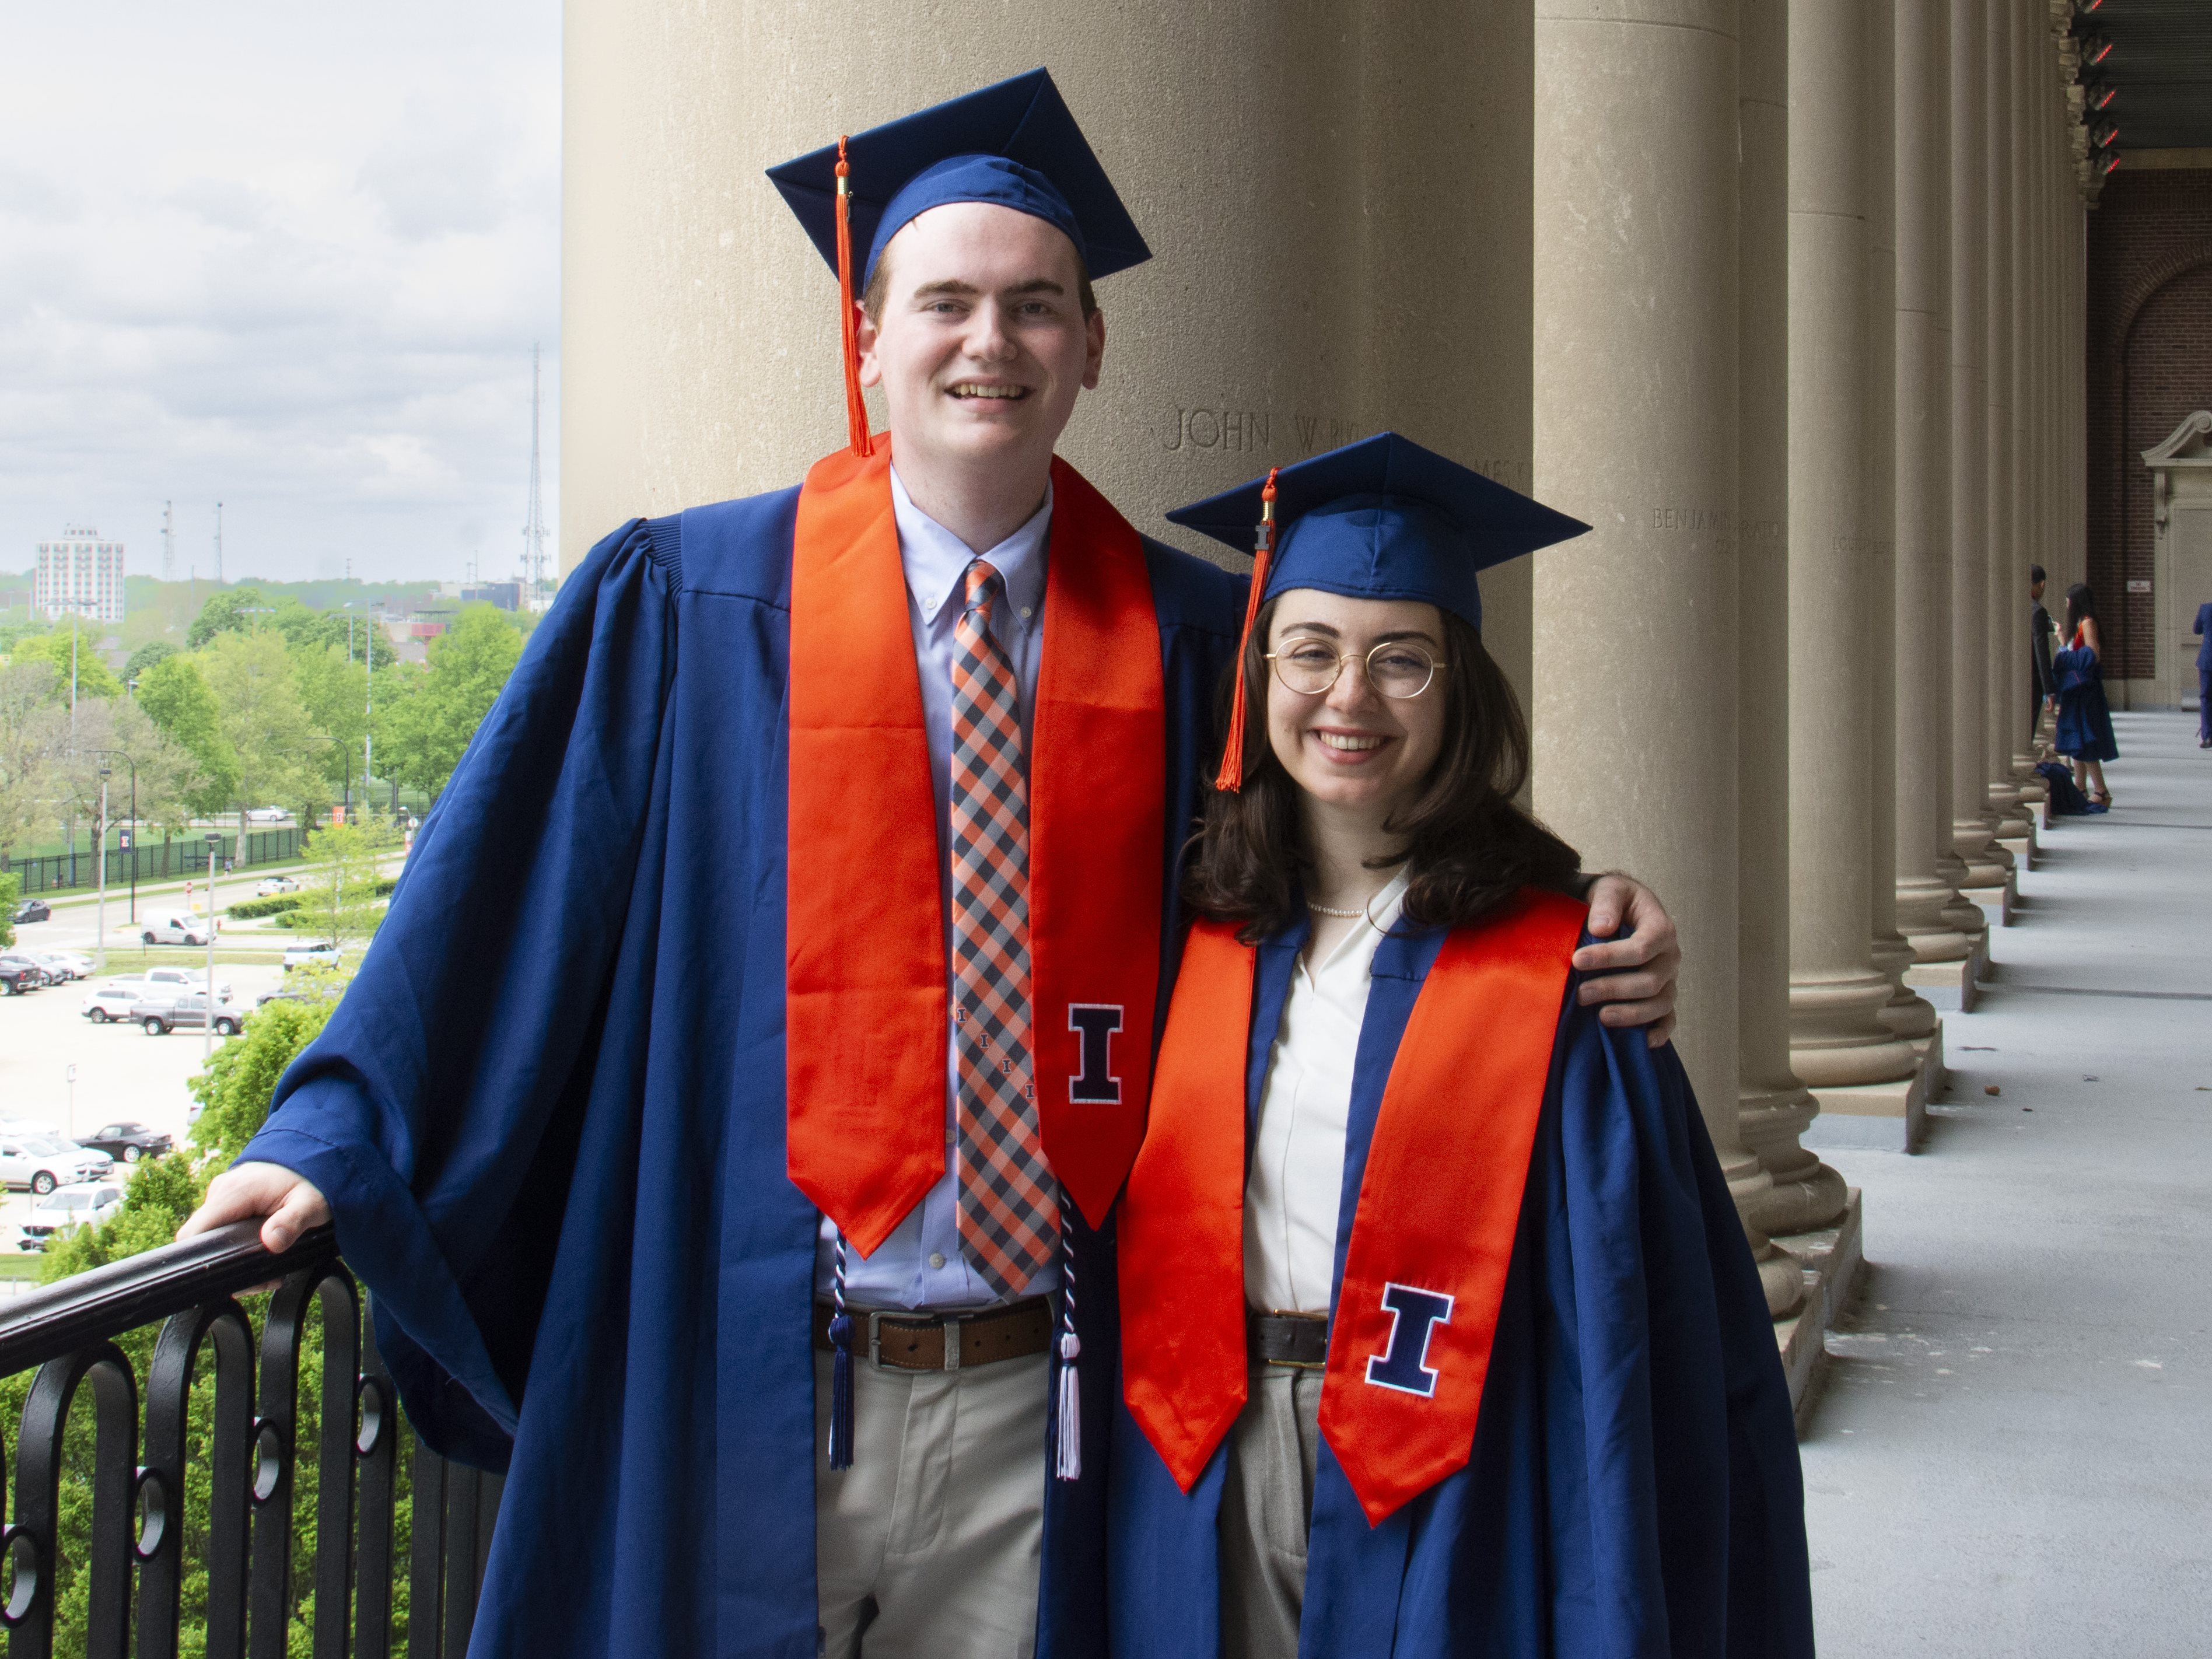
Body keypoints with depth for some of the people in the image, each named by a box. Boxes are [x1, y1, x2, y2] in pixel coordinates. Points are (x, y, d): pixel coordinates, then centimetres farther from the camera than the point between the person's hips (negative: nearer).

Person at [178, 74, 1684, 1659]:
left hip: (1041, 1397, 2)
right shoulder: (687, 605, -2)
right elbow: (503, 890, -1)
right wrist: (337, 1142, -7)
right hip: (746, 1381, -1)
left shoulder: (1190, 639, 3)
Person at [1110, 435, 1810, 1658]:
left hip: (1447, 1516, -3)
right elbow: (1144, 1225, 10)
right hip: (1202, 1497, 3)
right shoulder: (1201, 937, 2)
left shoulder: (1553, 963, -9)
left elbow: (1647, 1324, -10)